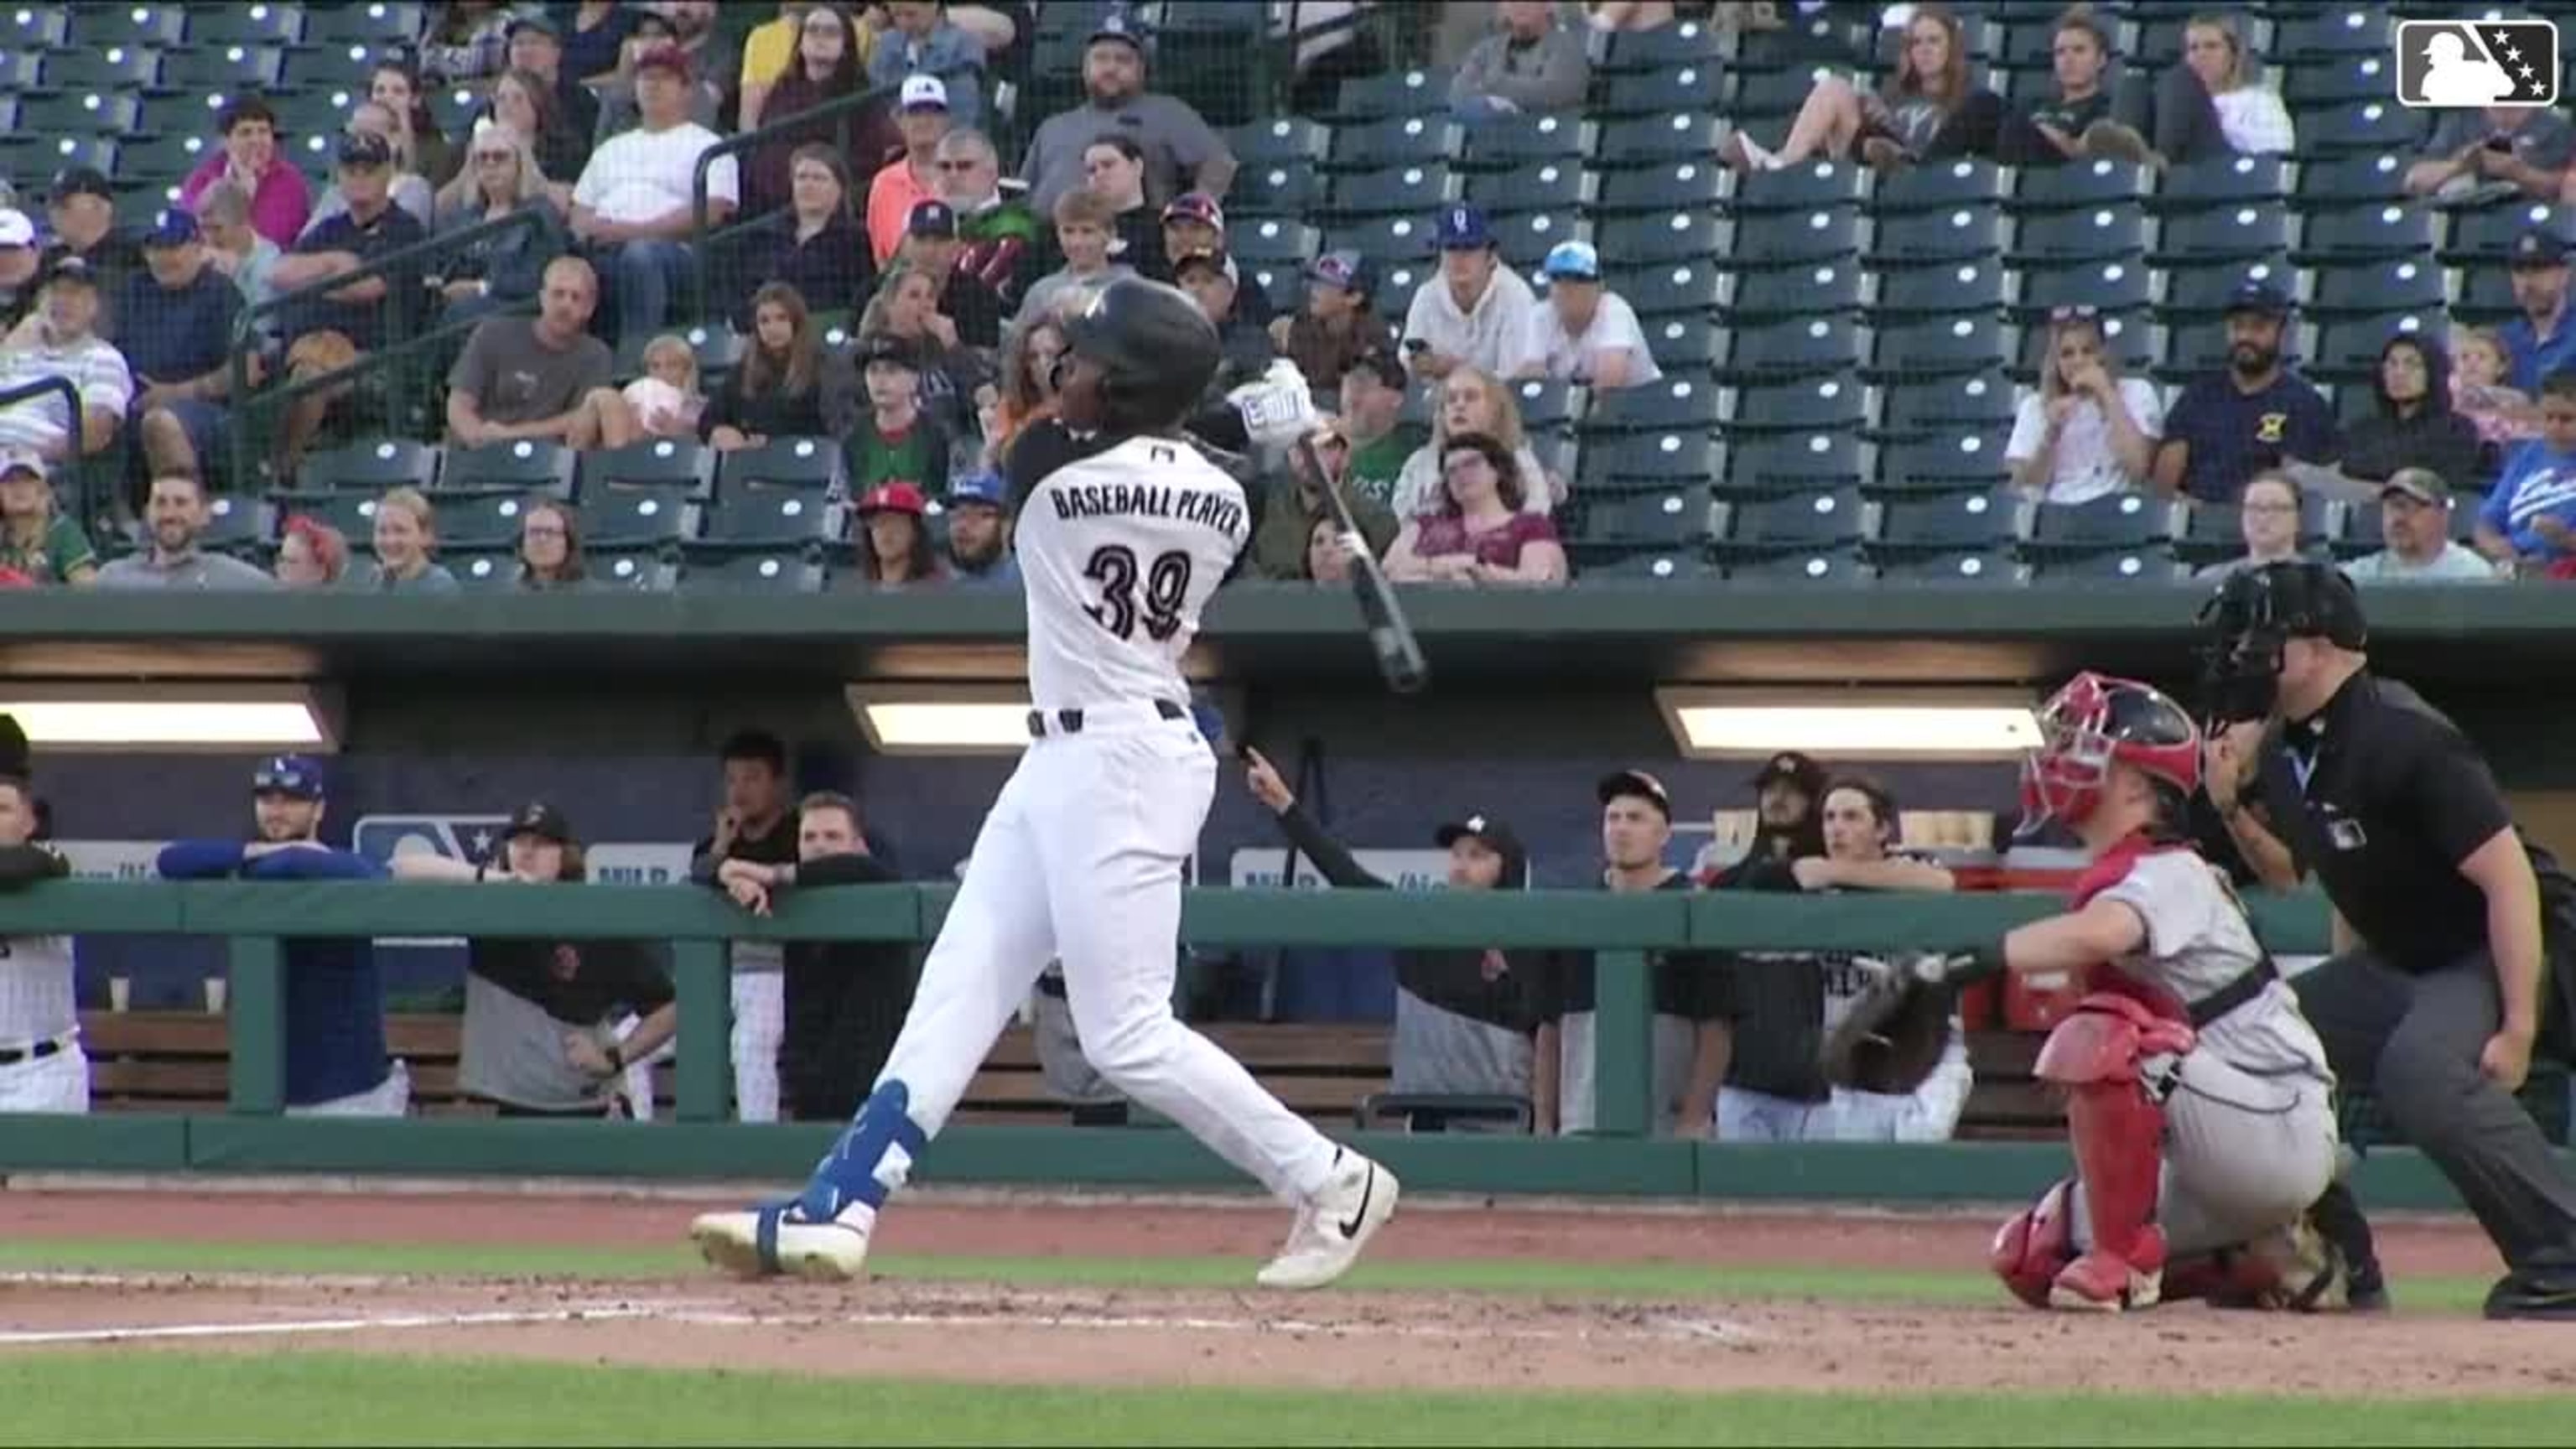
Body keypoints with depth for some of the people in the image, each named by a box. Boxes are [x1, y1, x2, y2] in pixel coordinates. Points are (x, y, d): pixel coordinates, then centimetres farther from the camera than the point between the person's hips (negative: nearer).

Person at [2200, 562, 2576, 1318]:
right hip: (2397, 963, 10)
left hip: (2505, 951, -10)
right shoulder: (2283, 749, 2)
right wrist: (2232, 802, -1)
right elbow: (2288, 873, 19)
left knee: (2421, 1068, -36)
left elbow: (2509, 877, -27)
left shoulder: (2404, 739, -25)